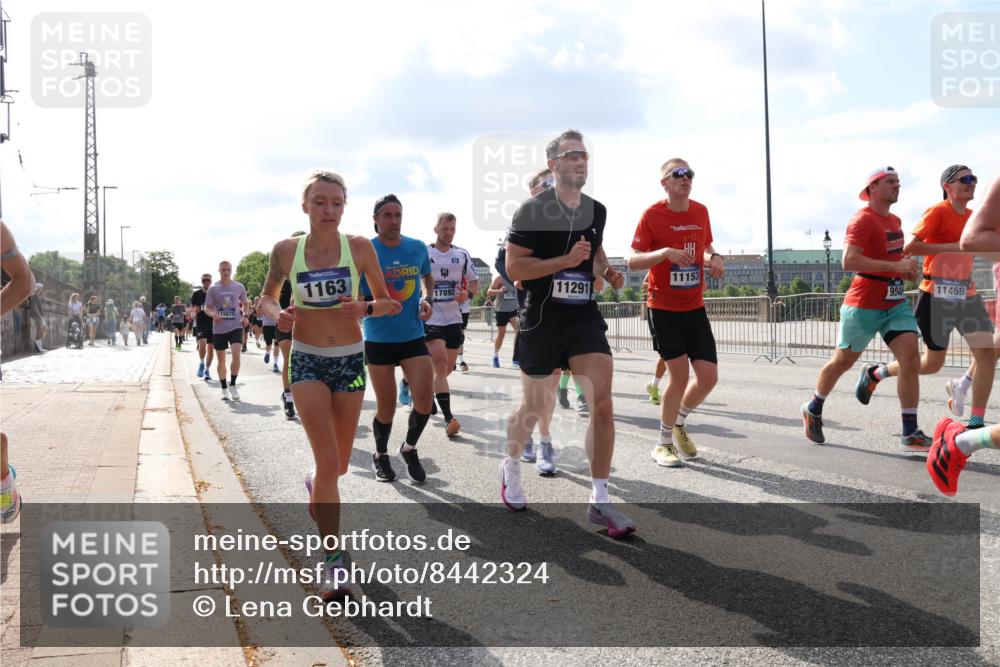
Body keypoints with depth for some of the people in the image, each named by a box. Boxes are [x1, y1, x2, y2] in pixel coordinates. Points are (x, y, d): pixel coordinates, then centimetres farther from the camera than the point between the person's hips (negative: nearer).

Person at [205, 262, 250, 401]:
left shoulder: (239, 287, 3)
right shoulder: (213, 289, 0)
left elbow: (245, 303, 16)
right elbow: (207, 308, 2)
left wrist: (245, 316, -2)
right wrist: (213, 314, -20)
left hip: (235, 326, -1)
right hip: (219, 328, 1)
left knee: (236, 354, -18)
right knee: (221, 360, 7)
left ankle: (232, 385, -2)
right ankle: (224, 389, 20)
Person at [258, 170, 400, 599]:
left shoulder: (359, 248, -5)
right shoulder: (286, 251, -4)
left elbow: (388, 302, 3)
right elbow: (266, 297, 11)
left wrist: (365, 309, -19)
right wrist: (277, 314, -11)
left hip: (350, 359, 2)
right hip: (307, 360, -1)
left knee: (339, 465, 12)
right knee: (328, 461, -14)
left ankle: (316, 486, 51)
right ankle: (333, 563, -6)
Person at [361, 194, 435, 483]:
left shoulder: (418, 248, 2)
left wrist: (427, 300, 2)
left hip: (413, 336, 2)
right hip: (378, 339, -2)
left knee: (424, 399, -9)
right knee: (386, 406, 4)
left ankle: (409, 448, 20)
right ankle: (380, 455, 31)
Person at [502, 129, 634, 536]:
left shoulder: (597, 211, 8)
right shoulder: (532, 210, -9)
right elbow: (513, 267, -13)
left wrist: (607, 272, 5)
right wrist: (565, 260, -22)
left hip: (585, 319, 4)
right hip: (542, 321, -4)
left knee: (603, 404, -11)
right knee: (533, 407, 12)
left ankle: (600, 502, -3)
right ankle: (510, 467, 42)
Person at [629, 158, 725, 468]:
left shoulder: (701, 211, 6)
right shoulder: (652, 214, -9)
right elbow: (633, 261, -11)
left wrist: (715, 258, 0)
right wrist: (665, 252, -27)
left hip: (695, 307, 5)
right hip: (664, 308, -5)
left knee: (708, 377, 1)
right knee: (680, 375, -7)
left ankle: (679, 424, 29)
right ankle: (664, 444, 12)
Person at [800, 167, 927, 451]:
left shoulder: (895, 221, 13)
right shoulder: (862, 220, -14)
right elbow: (849, 261, -27)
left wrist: (908, 268, 9)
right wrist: (896, 266, -28)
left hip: (895, 303, 7)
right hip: (864, 305, -7)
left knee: (911, 360, -9)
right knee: (843, 361, 10)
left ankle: (910, 434, -6)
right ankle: (813, 409, 35)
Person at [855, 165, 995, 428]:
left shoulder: (973, 216, 11)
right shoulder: (938, 211, -12)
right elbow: (909, 247, -22)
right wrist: (952, 247, -25)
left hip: (967, 296, 6)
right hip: (937, 297, -6)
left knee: (988, 351, -8)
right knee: (932, 364, 5)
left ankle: (976, 423, 6)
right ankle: (875, 372, 28)